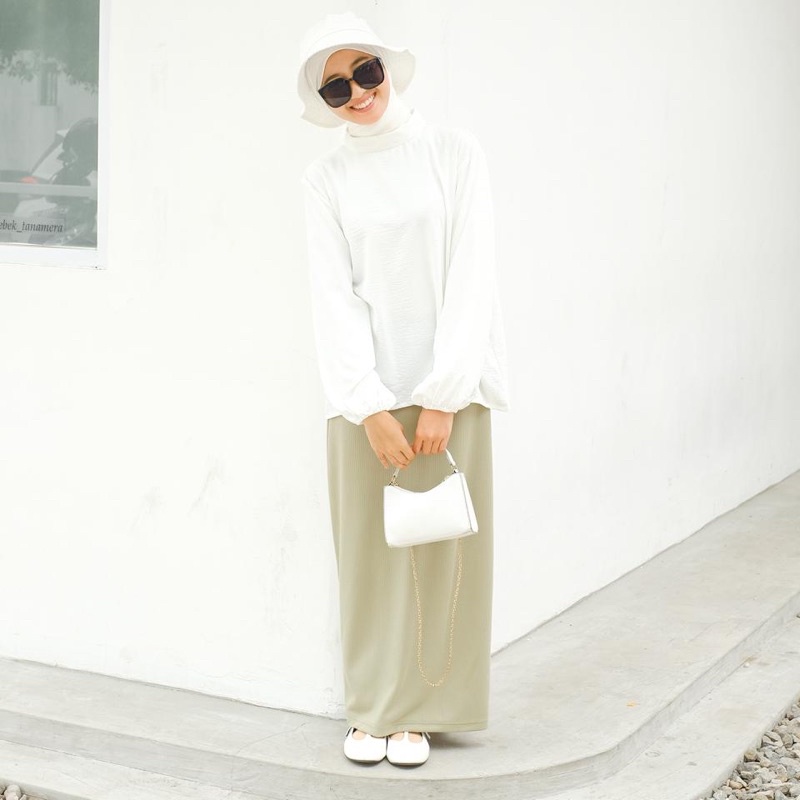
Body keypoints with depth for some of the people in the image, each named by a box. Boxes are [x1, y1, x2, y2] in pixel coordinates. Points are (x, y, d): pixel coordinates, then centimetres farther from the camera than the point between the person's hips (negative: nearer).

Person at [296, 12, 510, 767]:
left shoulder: (453, 151, 1)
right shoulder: (326, 177, 4)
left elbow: (470, 275, -5)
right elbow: (333, 292, -2)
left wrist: (443, 397, -11)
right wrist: (369, 406, -12)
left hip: (448, 387, -1)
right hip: (364, 392, 1)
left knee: (440, 550, 3)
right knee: (369, 552, 3)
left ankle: (417, 712, 15)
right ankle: (370, 709, 16)